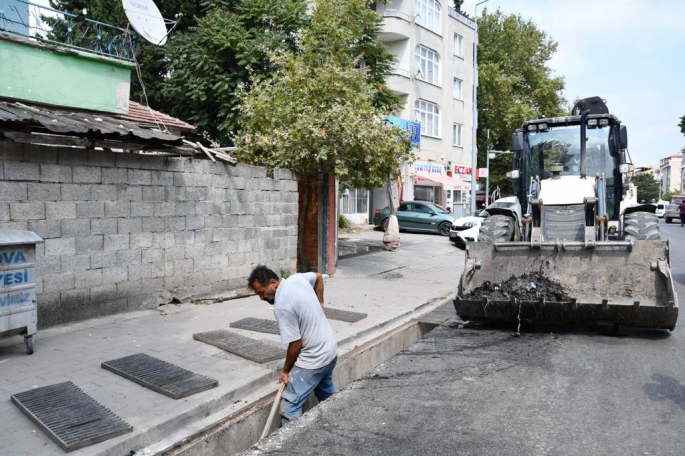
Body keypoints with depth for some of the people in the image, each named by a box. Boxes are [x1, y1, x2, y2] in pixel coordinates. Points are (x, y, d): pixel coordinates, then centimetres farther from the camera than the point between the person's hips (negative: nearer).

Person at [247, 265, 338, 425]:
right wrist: (319, 303, 21)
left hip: (313, 359, -9)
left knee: (289, 407, -4)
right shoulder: (297, 278, -3)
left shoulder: (282, 306, -25)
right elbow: (318, 277, 19)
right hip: (330, 349, 9)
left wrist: (286, 371, -7)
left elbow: (295, 344, -21)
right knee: (327, 392, 30)